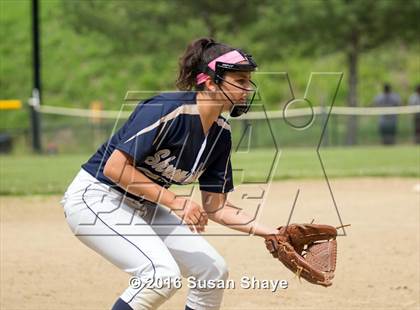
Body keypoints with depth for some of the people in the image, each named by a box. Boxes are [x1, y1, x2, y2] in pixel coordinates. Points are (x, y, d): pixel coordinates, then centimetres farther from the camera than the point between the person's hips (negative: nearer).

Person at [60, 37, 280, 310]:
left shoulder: (221, 133, 0)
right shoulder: (167, 110, -25)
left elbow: (215, 208, 5)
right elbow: (115, 167, -27)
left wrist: (268, 232, -7)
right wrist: (175, 201, -26)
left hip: (143, 207, 9)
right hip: (95, 196, -9)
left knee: (213, 270, 4)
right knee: (162, 273, -27)